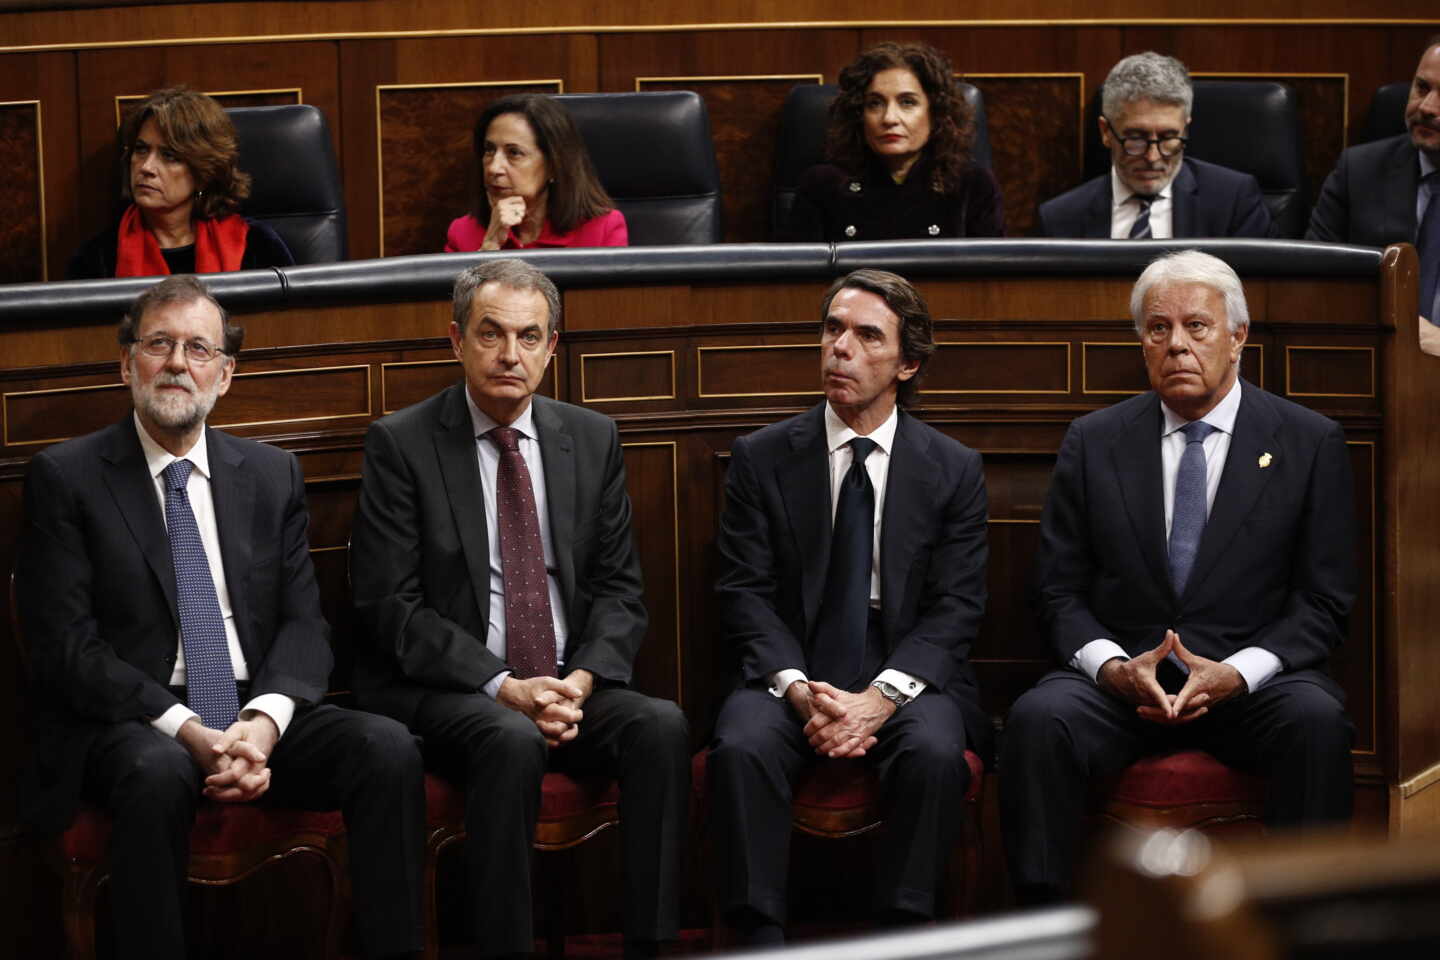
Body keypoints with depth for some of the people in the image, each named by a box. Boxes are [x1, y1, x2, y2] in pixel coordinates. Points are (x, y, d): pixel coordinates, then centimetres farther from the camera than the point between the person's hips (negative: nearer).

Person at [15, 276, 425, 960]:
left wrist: (265, 720, -16)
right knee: (158, 772, -38)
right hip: (131, 724, -4)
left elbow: (303, 622, 7)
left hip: (260, 710, 4)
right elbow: (66, 644, -6)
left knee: (388, 747, -23)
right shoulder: (65, 478, 2)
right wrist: (187, 730, -19)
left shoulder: (273, 475, 14)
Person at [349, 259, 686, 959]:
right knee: (512, 739, -35)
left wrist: (582, 679, -10)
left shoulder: (592, 440, 11)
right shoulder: (400, 444, -2)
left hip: (572, 687, 4)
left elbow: (618, 587, 10)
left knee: (661, 725, -25)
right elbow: (390, 606, -8)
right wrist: (503, 687, -17)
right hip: (444, 691, -4)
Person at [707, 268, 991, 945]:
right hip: (792, 676, 0)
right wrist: (800, 691, -17)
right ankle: (759, 935, -25)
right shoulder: (762, 458, 6)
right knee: (740, 748, -31)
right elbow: (745, 593, 1)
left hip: (907, 676, 0)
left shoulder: (954, 470, 6)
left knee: (934, 752, -33)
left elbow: (956, 607, -1)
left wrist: (880, 697, -17)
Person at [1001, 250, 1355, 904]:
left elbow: (1324, 601, 3)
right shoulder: (1094, 443, 13)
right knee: (1037, 719, -31)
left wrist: (1236, 672, -14)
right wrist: (1112, 665, -11)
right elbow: (1059, 589, 10)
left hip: (1252, 681, -1)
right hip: (1120, 677, 1)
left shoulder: (1310, 443, 7)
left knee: (1317, 721, -34)